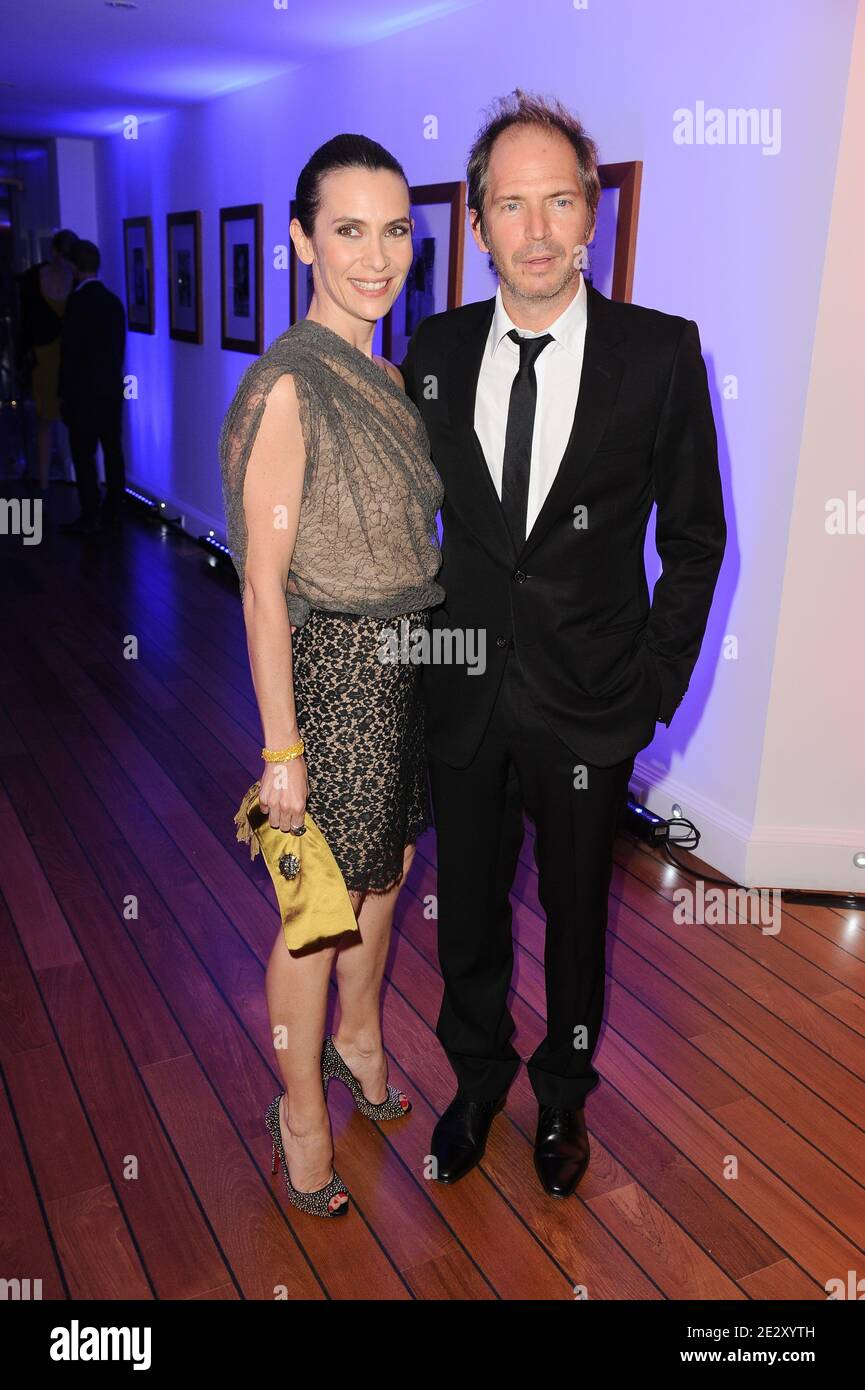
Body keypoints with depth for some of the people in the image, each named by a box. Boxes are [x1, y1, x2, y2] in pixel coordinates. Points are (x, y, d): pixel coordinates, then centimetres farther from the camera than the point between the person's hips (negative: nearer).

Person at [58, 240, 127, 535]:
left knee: (83, 455, -1)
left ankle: (90, 519, 1)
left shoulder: (77, 302, -14)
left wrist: (64, 393, -4)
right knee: (113, 451, 9)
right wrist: (113, 379, 19)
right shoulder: (114, 300, 6)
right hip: (113, 389, 7)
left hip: (84, 392, -7)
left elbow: (69, 351, -12)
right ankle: (113, 513, 15)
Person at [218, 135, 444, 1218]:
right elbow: (263, 585, -18)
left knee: (384, 874, 23)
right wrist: (281, 749, -17)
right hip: (331, 668, -8)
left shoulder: (389, 376, 7)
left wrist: (431, 653, 15)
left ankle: (357, 1034, 48)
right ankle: (302, 1105, 32)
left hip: (408, 662, 8)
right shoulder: (288, 386, -18)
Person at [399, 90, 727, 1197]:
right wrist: (422, 643, 4)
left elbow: (695, 537, -2)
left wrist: (659, 685, -5)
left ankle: (563, 1094, 43)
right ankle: (477, 1075, 45)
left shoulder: (661, 351, -8)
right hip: (465, 693, 3)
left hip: (590, 702, -2)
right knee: (467, 908, 18)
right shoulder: (435, 349, 0)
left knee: (575, 915, 16)